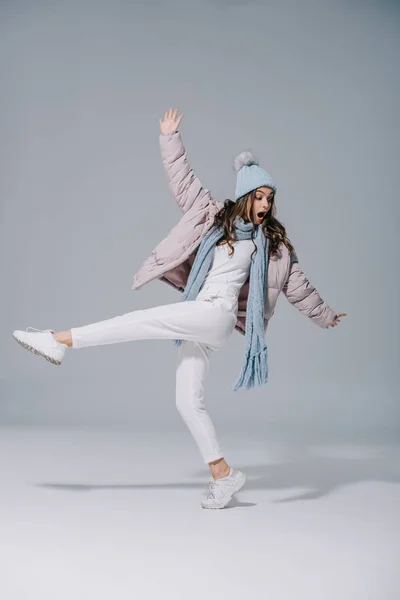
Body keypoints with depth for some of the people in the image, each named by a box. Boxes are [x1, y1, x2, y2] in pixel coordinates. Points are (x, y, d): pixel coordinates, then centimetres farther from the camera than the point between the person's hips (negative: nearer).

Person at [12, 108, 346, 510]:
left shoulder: (273, 243, 11)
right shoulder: (213, 215, 15)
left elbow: (298, 286, 21)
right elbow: (183, 181, 17)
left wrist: (326, 316, 28)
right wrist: (170, 138, 13)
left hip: (218, 315, -4)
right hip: (196, 321, 4)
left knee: (141, 321, -22)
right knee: (187, 400, -1)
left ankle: (62, 340, -15)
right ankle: (222, 474, 6)